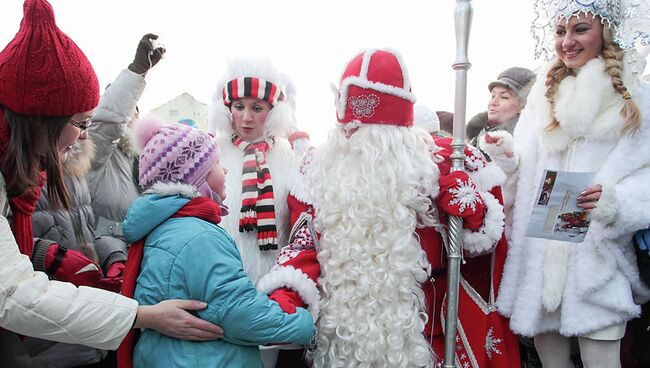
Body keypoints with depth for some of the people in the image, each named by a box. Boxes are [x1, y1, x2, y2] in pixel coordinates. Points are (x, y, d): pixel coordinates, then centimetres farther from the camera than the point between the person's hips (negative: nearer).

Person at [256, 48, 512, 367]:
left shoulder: (432, 161, -3)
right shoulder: (320, 166, 4)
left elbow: (481, 234, 1)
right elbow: (304, 240, 3)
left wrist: (468, 202, -20)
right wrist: (285, 295, -14)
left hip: (411, 332, -2)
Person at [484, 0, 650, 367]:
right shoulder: (545, 92, 11)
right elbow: (526, 170, 11)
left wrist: (615, 199, -23)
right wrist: (507, 155, -10)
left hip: (599, 256, -3)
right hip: (539, 255, 3)